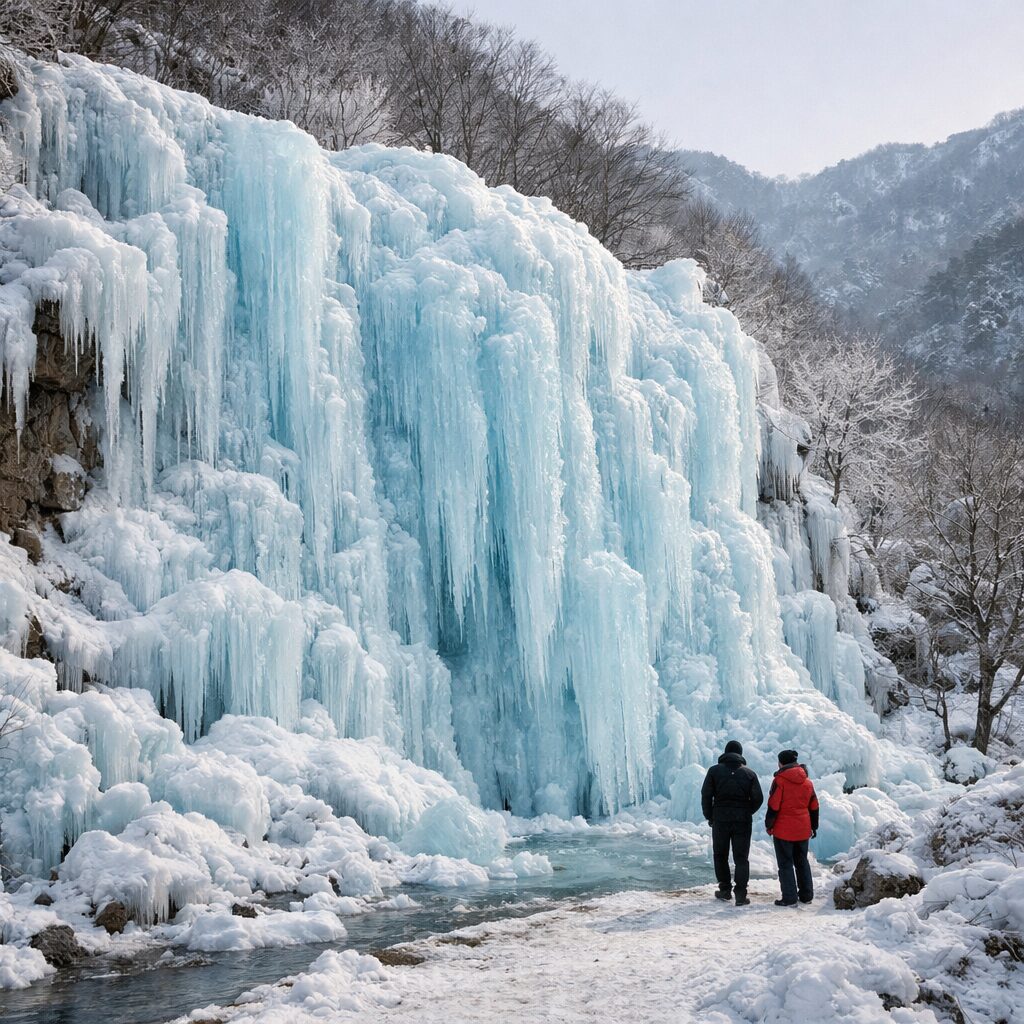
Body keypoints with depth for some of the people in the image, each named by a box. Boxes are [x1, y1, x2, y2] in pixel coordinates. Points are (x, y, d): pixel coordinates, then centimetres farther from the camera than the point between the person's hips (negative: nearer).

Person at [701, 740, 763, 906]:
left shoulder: (715, 771, -1)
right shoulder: (749, 773, 2)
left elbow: (706, 795, -6)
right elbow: (758, 798, -1)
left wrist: (709, 816, 5)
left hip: (720, 818, -1)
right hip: (743, 821, 1)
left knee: (720, 855, 15)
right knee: (741, 858, 3)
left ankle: (725, 889, 19)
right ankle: (741, 895, -5)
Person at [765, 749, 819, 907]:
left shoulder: (779, 780, -12)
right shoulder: (807, 781, 7)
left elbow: (773, 806, -13)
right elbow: (814, 806, 14)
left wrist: (769, 825, -2)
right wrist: (814, 826, 24)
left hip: (784, 830, -6)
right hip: (803, 830, 6)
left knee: (785, 864, -1)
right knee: (802, 862, 17)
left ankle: (789, 898, -3)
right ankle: (806, 895, 21)